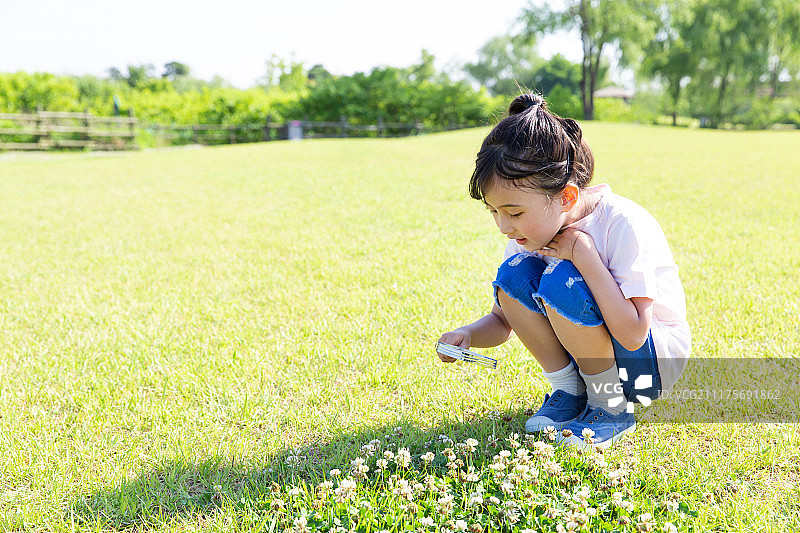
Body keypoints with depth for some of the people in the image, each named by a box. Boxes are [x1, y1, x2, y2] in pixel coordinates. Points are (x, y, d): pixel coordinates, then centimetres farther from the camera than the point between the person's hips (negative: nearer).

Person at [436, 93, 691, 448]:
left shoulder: (625, 224, -26)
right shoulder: (532, 230, -8)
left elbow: (633, 335, -32)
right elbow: (501, 321, 1)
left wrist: (584, 253, -32)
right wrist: (468, 335, -22)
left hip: (655, 358, -6)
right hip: (593, 358, 6)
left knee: (561, 282, -31)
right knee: (514, 275, -17)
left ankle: (612, 407, -10)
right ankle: (570, 391, -2)